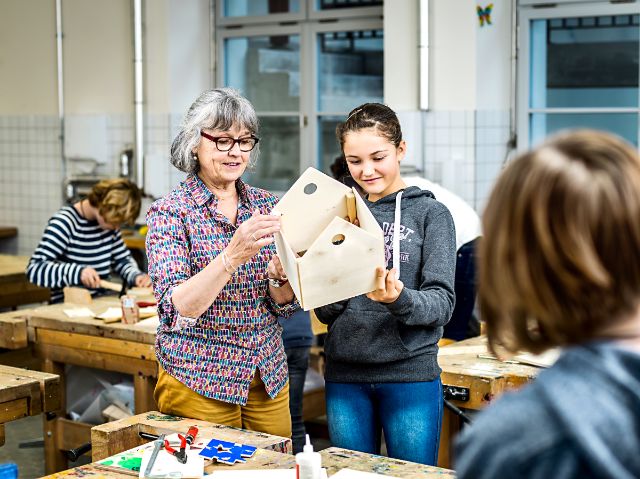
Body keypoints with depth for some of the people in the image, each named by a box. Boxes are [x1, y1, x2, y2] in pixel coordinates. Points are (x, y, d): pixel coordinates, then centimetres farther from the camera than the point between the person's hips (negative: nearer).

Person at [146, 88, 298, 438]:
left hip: (267, 376, 5)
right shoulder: (171, 212, -9)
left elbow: (283, 305, 3)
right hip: (198, 380, -4)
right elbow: (176, 310, -21)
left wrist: (281, 275, -19)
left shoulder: (265, 205, 4)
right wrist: (233, 255, -33)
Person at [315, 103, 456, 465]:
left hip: (410, 373, -3)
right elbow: (327, 314, 9)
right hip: (346, 374, 4)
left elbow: (442, 303, -9)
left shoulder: (431, 214, -2)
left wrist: (398, 299, -29)